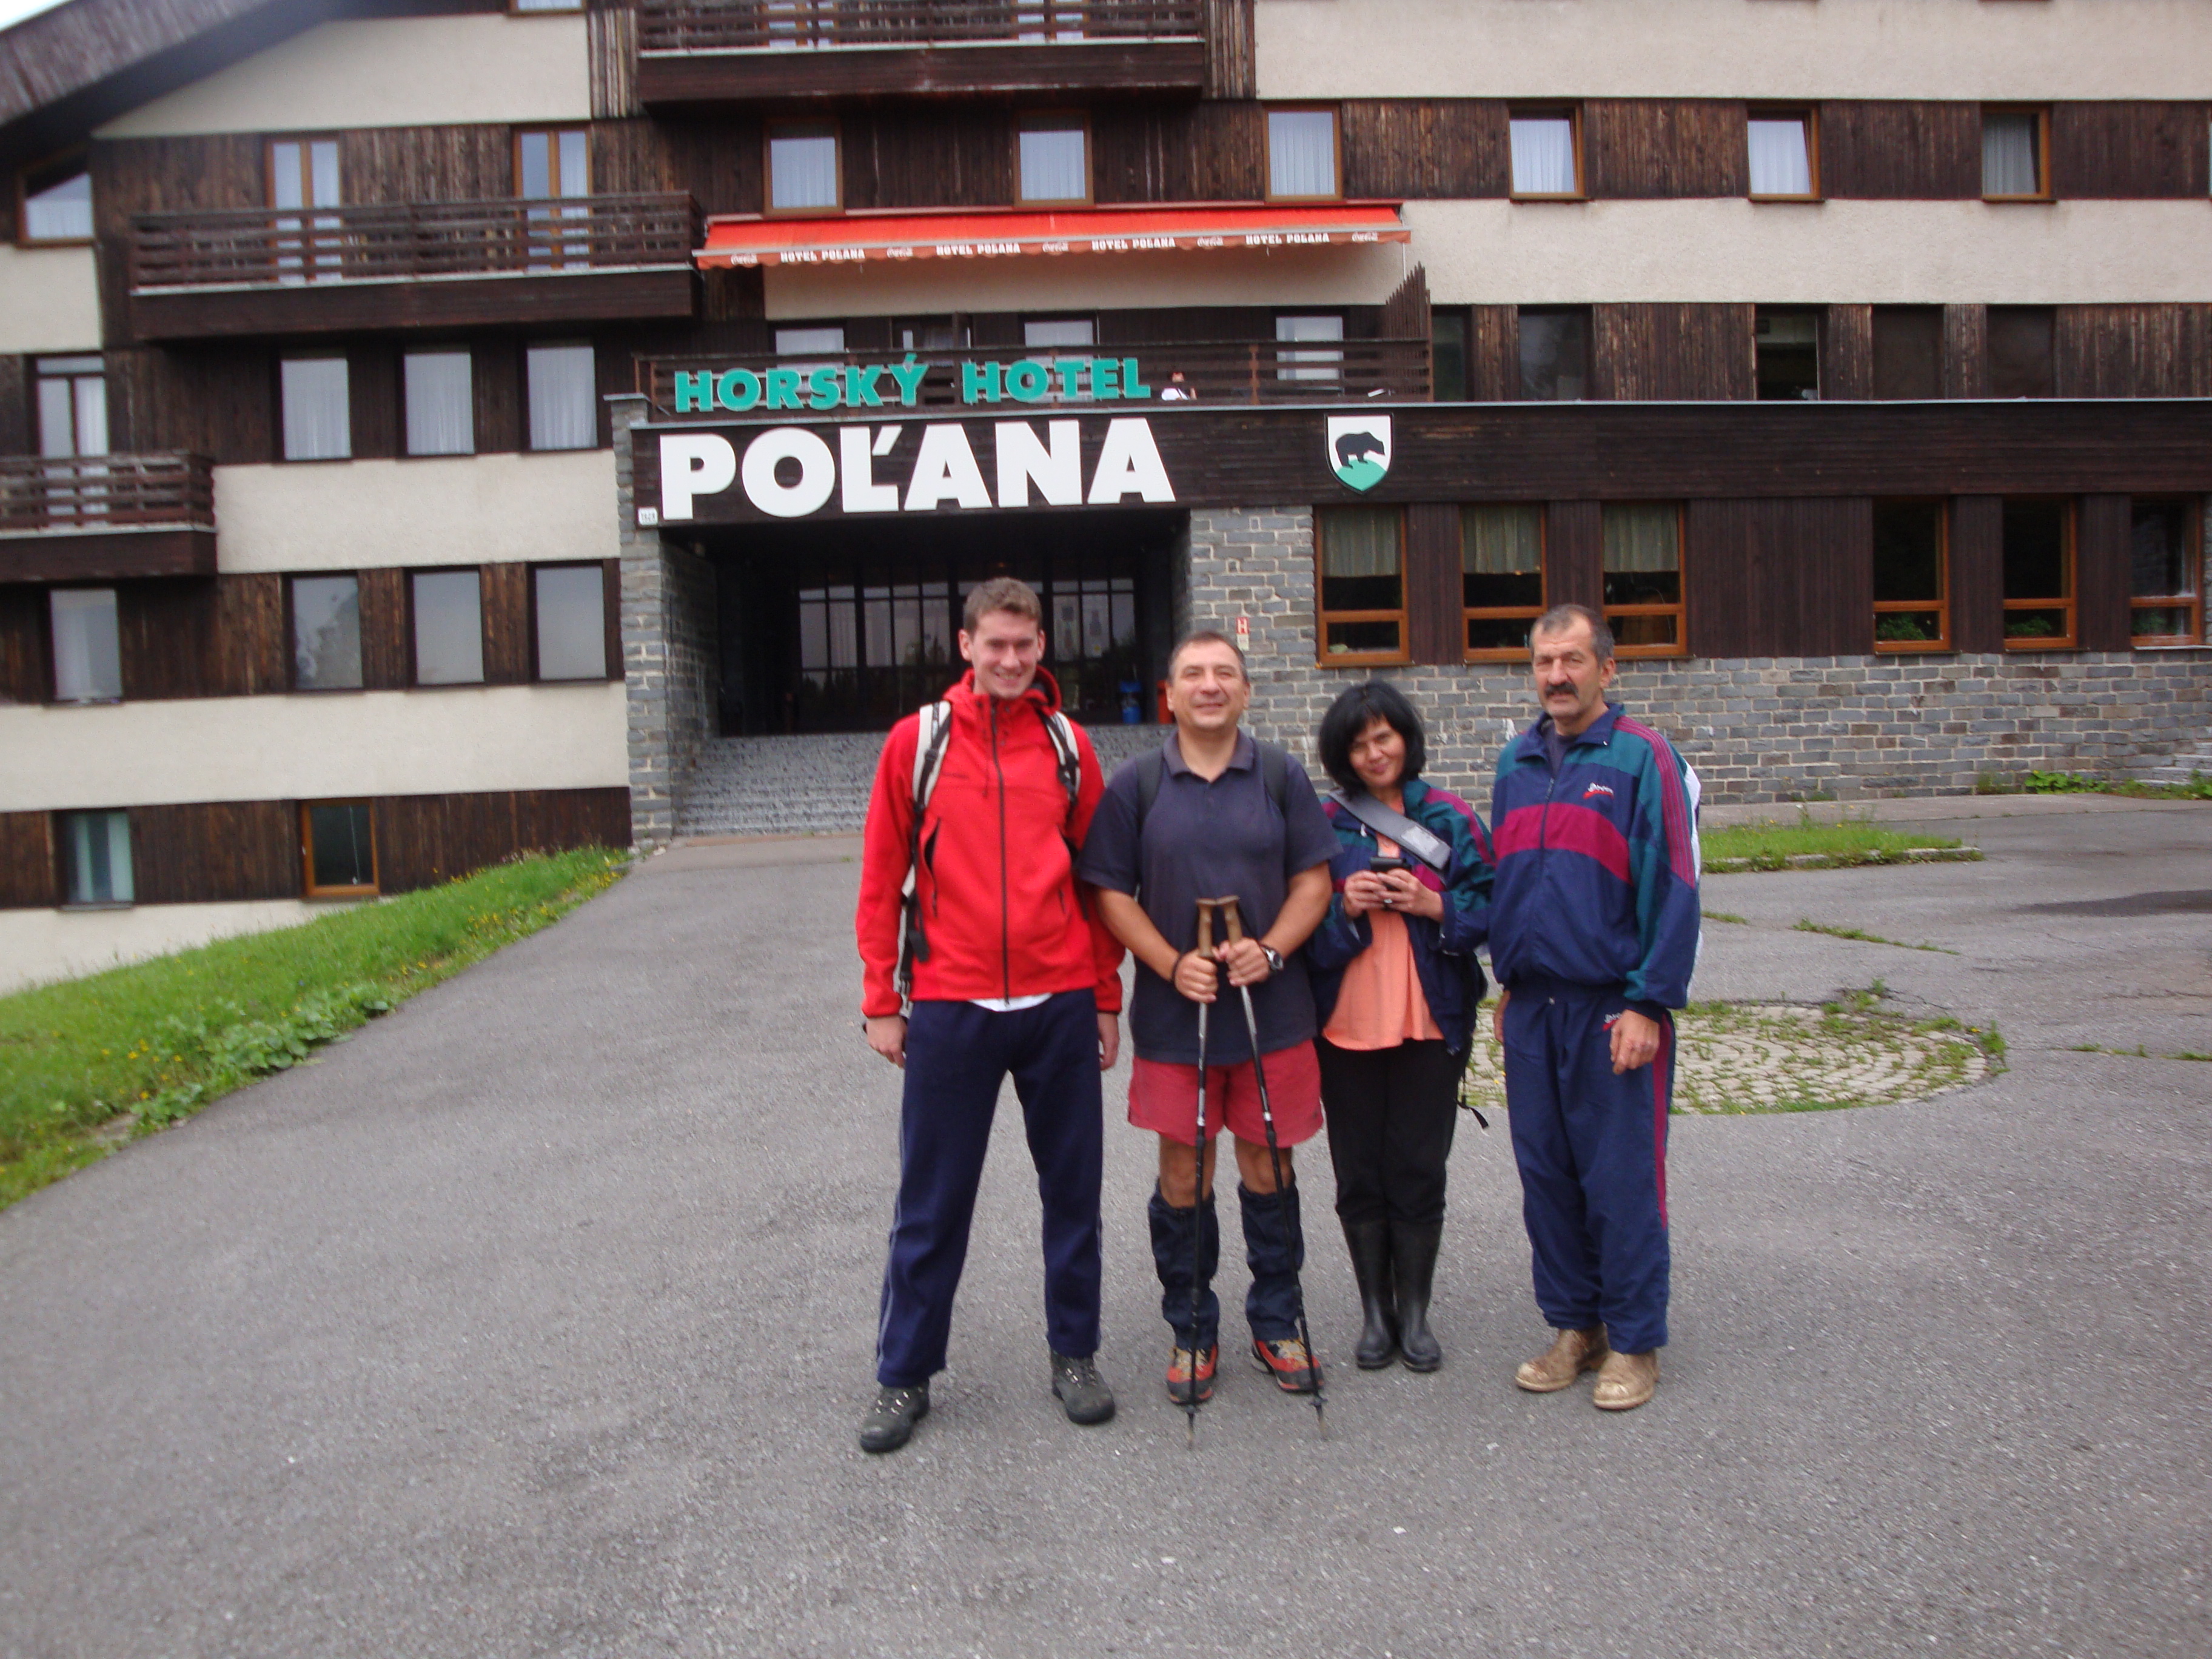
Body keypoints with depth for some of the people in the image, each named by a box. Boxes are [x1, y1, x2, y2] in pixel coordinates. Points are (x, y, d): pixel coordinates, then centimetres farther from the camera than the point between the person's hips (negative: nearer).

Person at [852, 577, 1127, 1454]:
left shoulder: (1068, 744, 6)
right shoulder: (918, 739, 1)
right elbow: (881, 878, 2)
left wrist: (1105, 996, 7)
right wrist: (882, 1000, -1)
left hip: (1060, 1003, 2)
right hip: (950, 1006, -2)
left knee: (1073, 1187, 12)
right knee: (931, 1201, 8)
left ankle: (1075, 1354, 29)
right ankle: (904, 1375, 23)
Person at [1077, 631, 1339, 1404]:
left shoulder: (1281, 775, 4)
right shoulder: (1135, 784, 1)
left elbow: (1313, 879, 4)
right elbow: (1110, 891, 0)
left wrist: (1271, 950, -13)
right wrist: (1171, 964, -13)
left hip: (1271, 1009, 1)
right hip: (1173, 1014, -1)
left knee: (1268, 1166, 10)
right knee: (1183, 1174, 6)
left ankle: (1276, 1323, 28)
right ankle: (1192, 1331, 23)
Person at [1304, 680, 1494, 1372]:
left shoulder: (1451, 819, 4)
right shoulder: (1324, 823, 4)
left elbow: (1487, 908, 4)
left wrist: (1432, 905, -13)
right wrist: (1344, 908, -14)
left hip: (1430, 1021, 0)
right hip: (1346, 1022, 0)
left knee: (1419, 1170, 4)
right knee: (1360, 1173, 7)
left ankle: (1415, 1311, 21)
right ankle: (1375, 1310, 22)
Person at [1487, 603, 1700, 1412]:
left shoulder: (1642, 758, -7)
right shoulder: (1516, 762, 12)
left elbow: (1674, 888, -9)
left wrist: (1648, 1004, -13)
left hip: (1613, 1007, -5)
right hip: (1532, 1006, 6)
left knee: (1622, 1178, 2)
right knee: (1545, 1173, 11)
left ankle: (1634, 1342, 17)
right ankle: (1574, 1325, 26)